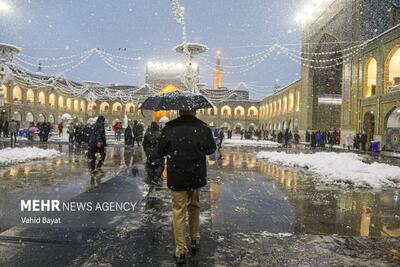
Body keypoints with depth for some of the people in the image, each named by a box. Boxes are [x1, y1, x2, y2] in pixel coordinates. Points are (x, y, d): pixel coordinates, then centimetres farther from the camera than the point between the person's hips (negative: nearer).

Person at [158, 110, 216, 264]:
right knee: (194, 208, 21)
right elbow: (211, 150, 7)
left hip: (176, 177, -2)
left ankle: (181, 251, 9)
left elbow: (161, 151, 1)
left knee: (179, 212, 6)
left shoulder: (169, 129, -11)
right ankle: (195, 240, 34)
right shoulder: (204, 128, -7)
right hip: (197, 176, 2)